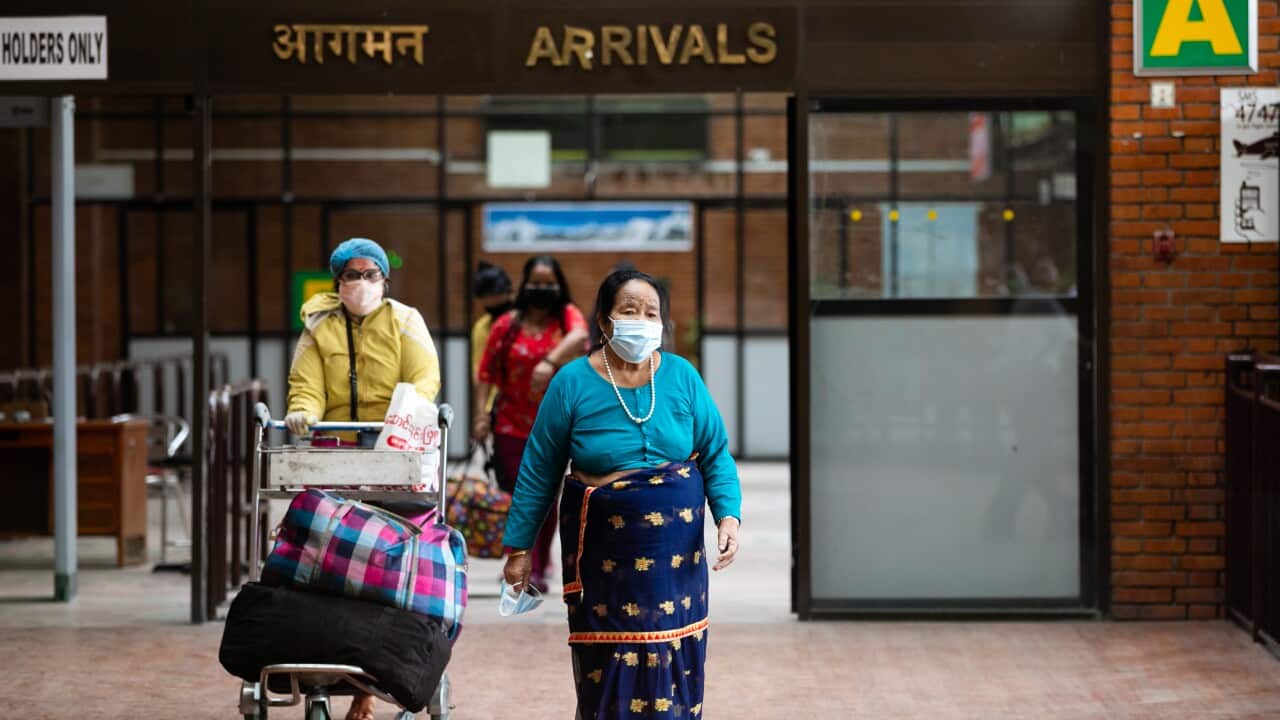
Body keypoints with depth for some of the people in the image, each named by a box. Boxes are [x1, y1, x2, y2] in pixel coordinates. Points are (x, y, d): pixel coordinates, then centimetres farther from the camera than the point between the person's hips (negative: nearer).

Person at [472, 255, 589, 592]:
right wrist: (481, 415, -11)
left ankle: (540, 567, 20)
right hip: (512, 426, 0)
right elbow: (487, 374, 1)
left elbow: (579, 337, -23)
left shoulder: (567, 316, 1)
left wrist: (550, 362, -40)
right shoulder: (506, 326, 1)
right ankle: (528, 570, -2)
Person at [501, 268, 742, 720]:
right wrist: (518, 548, 2)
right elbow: (538, 471, 0)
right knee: (608, 666, 2)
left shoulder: (682, 377, 0)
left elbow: (717, 454, 3)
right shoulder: (573, 384, -5)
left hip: (675, 549, 2)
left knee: (671, 661, 3)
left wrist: (728, 516, -12)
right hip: (604, 552, -1)